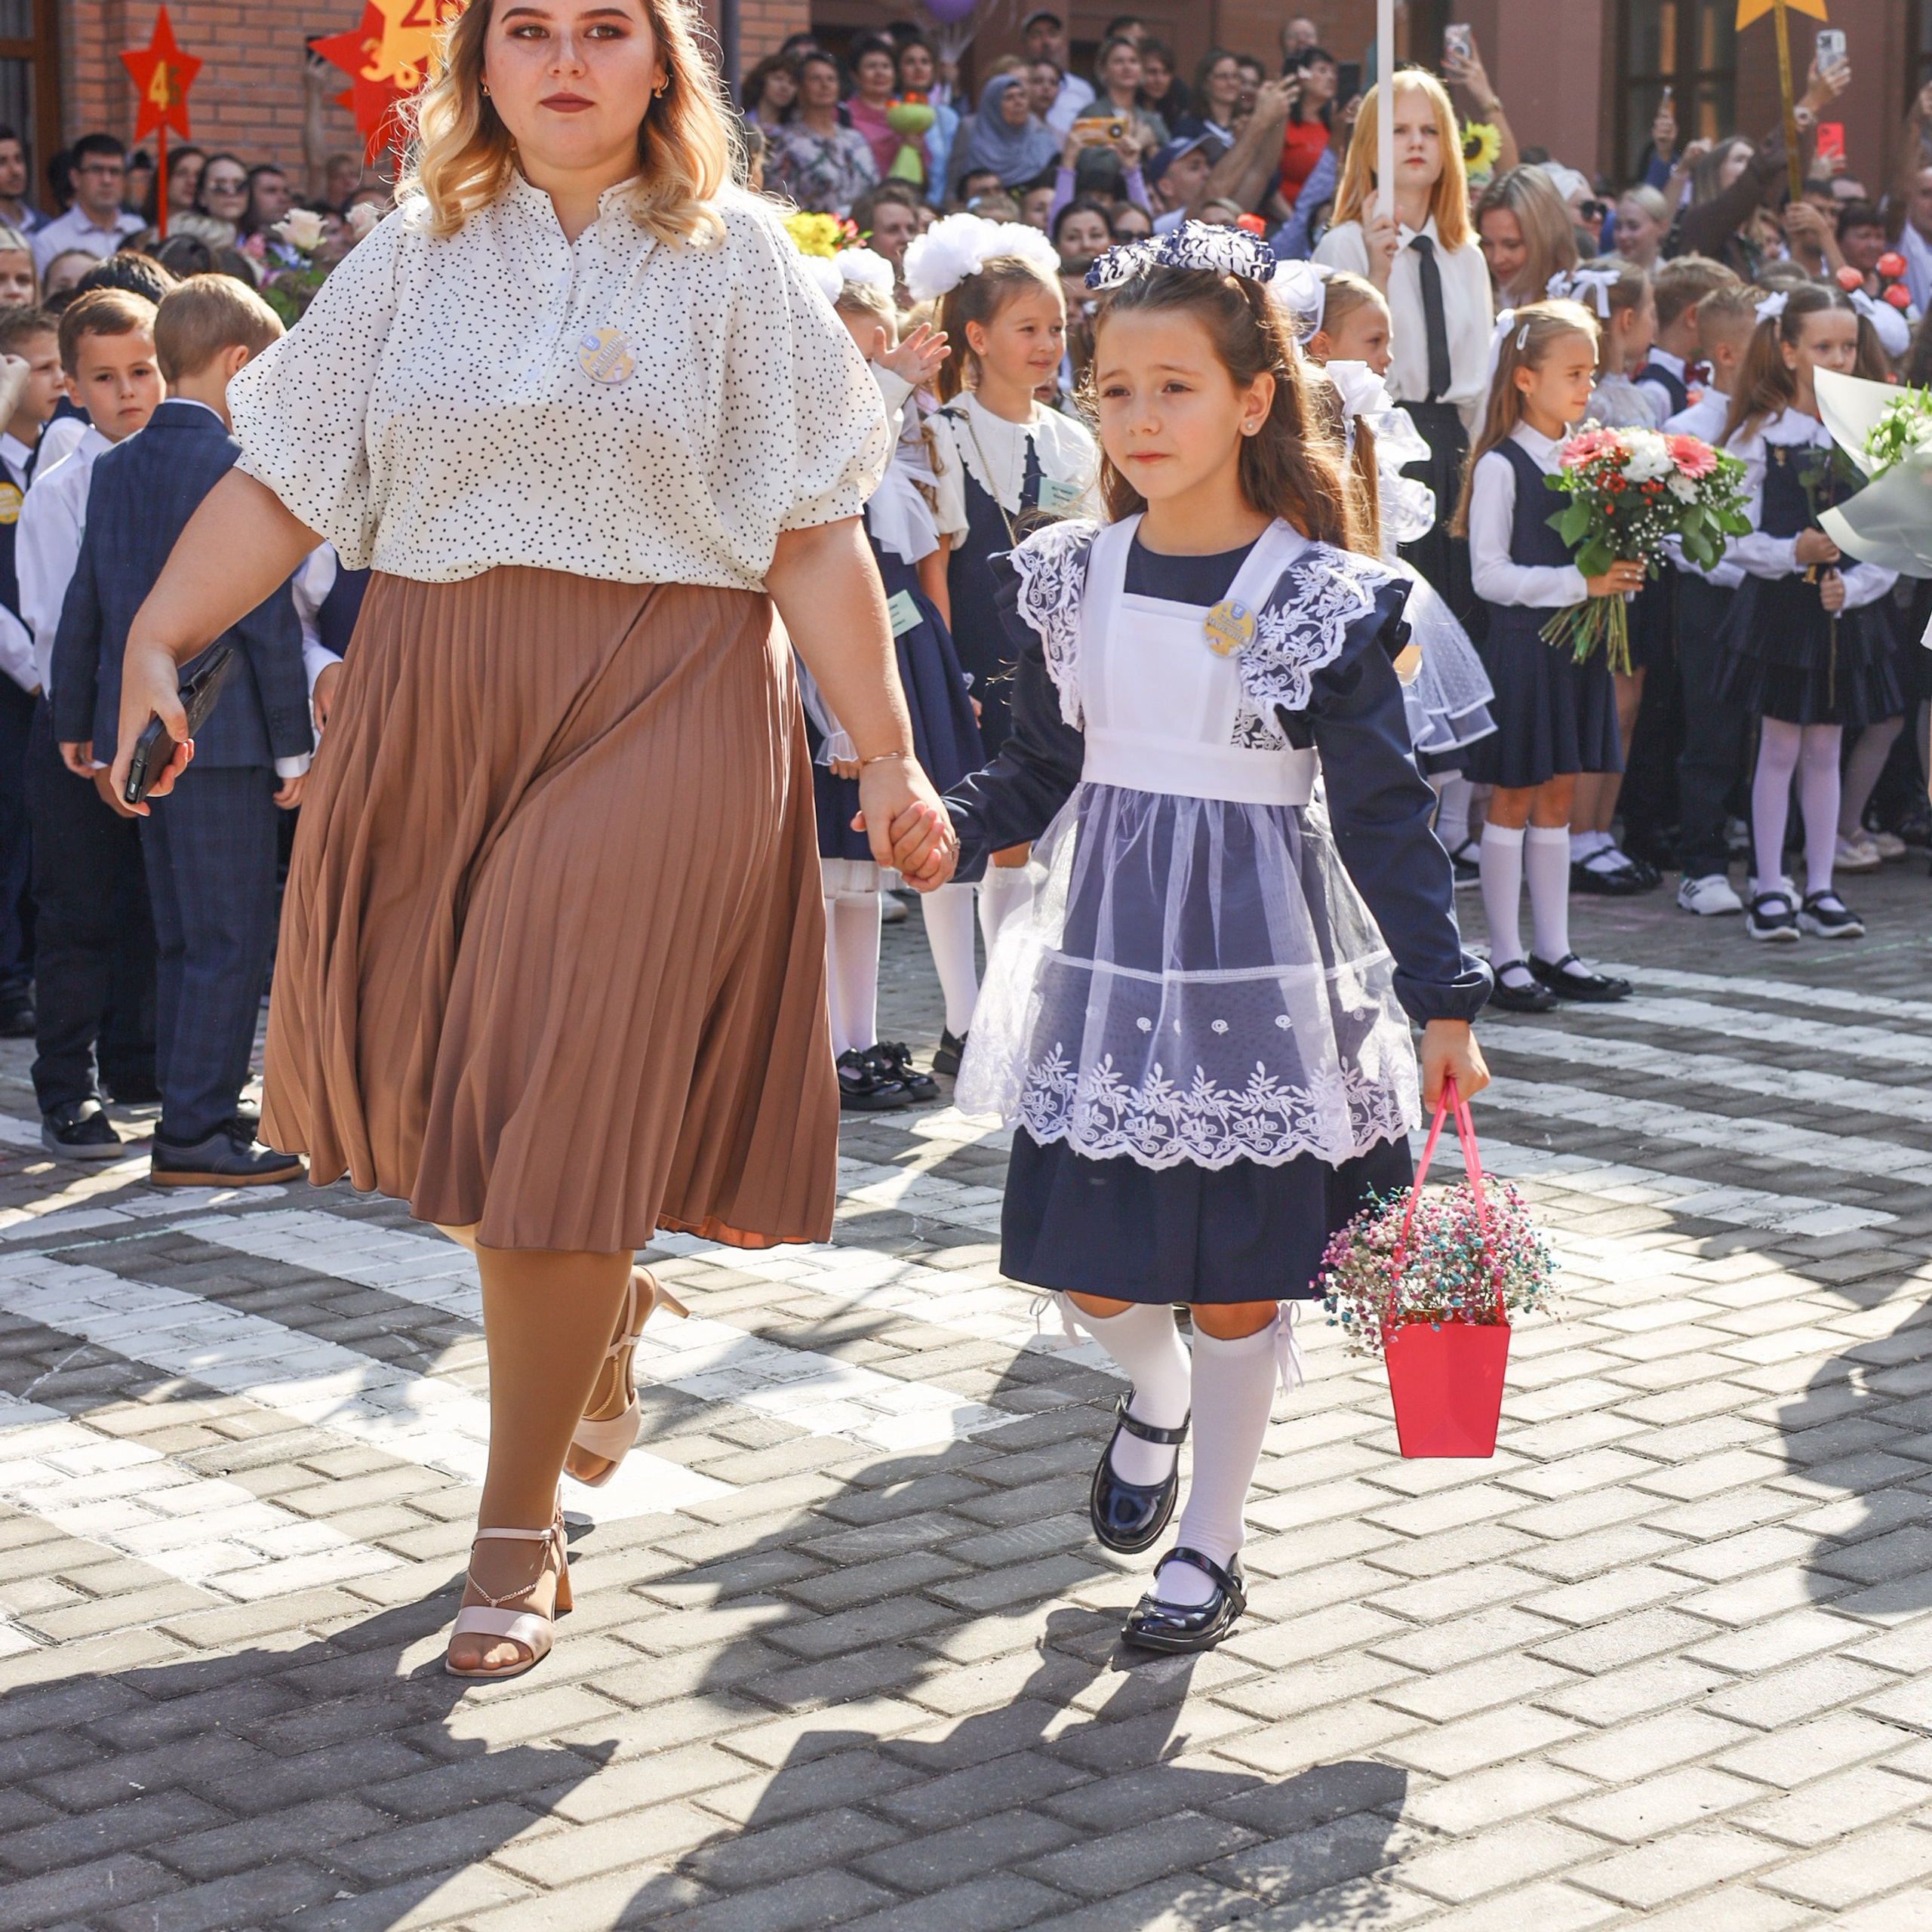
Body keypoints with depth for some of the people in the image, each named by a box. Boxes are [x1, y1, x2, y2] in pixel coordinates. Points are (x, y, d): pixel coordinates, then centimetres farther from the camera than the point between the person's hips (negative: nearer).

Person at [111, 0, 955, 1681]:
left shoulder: (731, 257, 2)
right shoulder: (415, 255, 8)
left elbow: (814, 537, -2)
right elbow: (283, 485, 3)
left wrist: (890, 758, -7)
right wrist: (156, 639, -12)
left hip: (658, 719, -3)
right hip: (431, 720, 4)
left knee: (555, 1117, -5)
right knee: (413, 1085, 8)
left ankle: (520, 1530, 10)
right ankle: (604, 1302, 41)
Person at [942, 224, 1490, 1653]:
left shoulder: (1323, 598, -8)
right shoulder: (1071, 578, 4)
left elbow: (1384, 809, -6)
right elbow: (1041, 769, 11)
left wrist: (1442, 996, -8)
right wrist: (952, 826, -9)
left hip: (1258, 961, -3)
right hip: (1106, 950, 4)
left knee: (1238, 1275, 4)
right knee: (1087, 1265, 6)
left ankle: (1211, 1546, 22)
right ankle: (1157, 1388, 41)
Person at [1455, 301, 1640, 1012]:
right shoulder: (1501, 466, -12)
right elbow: (1490, 574, -17)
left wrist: (1620, 573, -4)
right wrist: (1579, 582, -21)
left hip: (1576, 646, 6)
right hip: (1521, 643, -6)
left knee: (1558, 797, 11)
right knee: (1514, 800, 1)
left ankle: (1553, 952, 18)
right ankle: (1504, 958, 8)